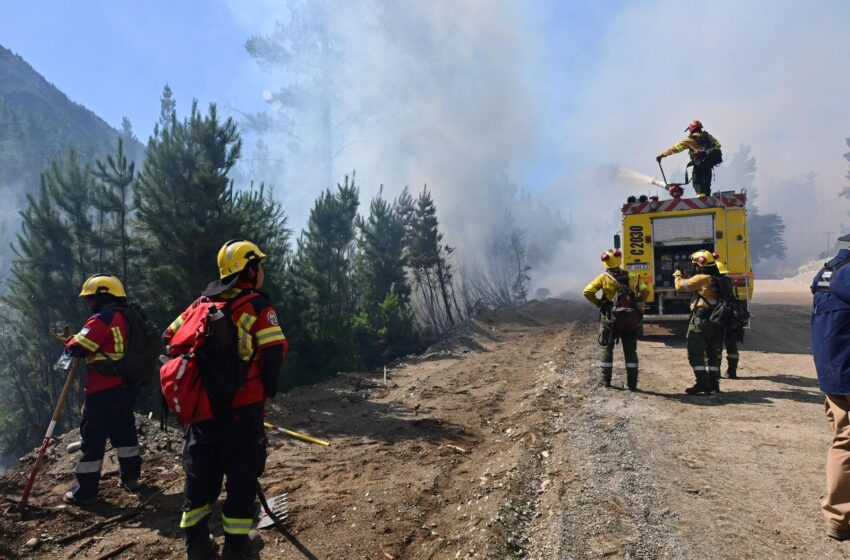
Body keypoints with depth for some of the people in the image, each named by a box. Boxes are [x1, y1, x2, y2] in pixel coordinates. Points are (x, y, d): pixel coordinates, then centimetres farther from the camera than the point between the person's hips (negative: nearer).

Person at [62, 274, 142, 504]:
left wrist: (71, 342, 5)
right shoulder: (128, 318, 11)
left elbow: (77, 348, -18)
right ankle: (131, 476, 29)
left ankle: (85, 490, 11)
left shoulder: (102, 319, -16)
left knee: (93, 438, 2)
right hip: (127, 387, 8)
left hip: (103, 391, -8)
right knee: (124, 431, 19)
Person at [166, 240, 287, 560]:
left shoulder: (202, 304, 7)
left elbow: (170, 338, 11)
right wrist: (268, 390, 0)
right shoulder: (258, 307, -11)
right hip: (243, 407, -5)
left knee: (200, 472, 17)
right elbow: (274, 353, -18)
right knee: (242, 474, 10)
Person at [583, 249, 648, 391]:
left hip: (610, 317, -2)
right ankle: (632, 382, 9)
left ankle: (605, 378, 12)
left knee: (606, 347, 11)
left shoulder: (603, 278, -7)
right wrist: (636, 303, 7)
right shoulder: (631, 277, 0)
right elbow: (645, 291, -3)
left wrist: (598, 303, -2)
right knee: (630, 350, 9)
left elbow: (588, 291, -15)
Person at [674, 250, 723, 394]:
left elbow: (681, 285, -9)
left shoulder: (701, 278, -13)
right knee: (713, 353, 15)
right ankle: (714, 384, 22)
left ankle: (703, 384, -6)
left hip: (701, 321, -9)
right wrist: (684, 277, 19)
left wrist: (678, 275, 11)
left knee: (695, 354, -3)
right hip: (716, 321, 9)